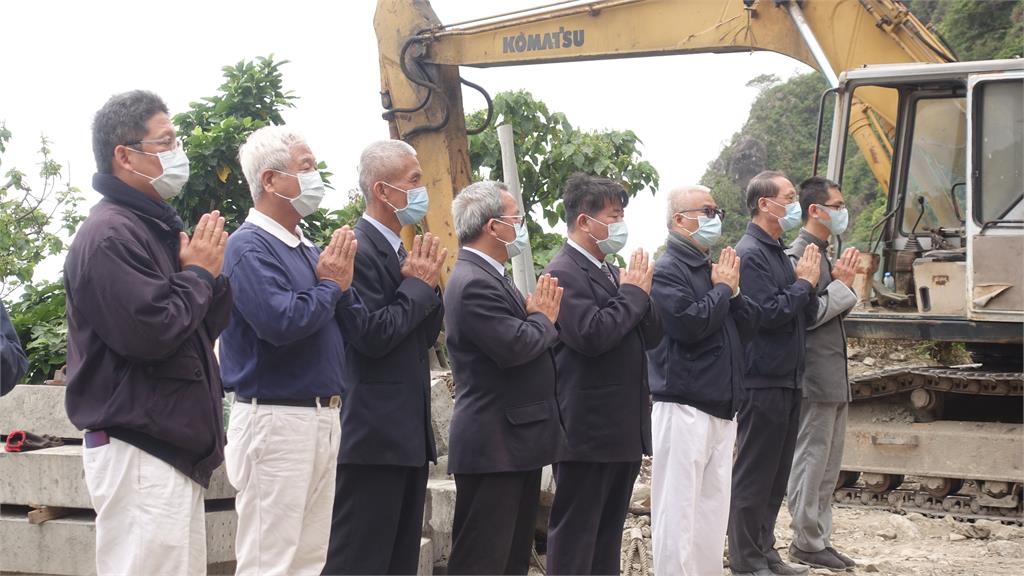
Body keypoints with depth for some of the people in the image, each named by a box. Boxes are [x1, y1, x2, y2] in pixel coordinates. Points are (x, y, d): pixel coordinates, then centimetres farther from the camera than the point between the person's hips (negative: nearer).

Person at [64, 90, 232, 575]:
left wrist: (214, 275, 3)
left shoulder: (154, 226, 18)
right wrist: (199, 274, -9)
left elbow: (200, 329, 21)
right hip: (140, 455, -10)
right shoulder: (110, 235, -14)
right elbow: (151, 331, -24)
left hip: (170, 448, 10)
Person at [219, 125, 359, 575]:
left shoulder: (307, 249, 15)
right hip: (276, 420, -9)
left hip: (323, 417, 9)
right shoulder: (250, 247, -10)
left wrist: (341, 283, -4)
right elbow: (280, 320, -25)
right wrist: (329, 287, -8)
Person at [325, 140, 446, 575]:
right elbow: (372, 336, -21)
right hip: (373, 436, -10)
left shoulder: (401, 252, 16)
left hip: (408, 434, 10)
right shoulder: (357, 250, -13)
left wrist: (425, 282, 1)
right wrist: (419, 285, -10)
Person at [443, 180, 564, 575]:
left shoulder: (488, 276, 16)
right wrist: (544, 319, -7)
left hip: (516, 440, 11)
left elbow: (524, 339, 17)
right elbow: (514, 347, -26)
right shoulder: (474, 283, -17)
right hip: (494, 444, -11)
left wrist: (538, 315, -3)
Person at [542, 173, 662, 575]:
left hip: (624, 430, 9)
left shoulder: (610, 273, 15)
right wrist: (634, 293, -14)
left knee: (608, 534, 14)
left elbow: (651, 336, 14)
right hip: (588, 432, -9)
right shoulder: (564, 273, -13)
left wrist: (638, 292, -3)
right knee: (575, 538, -3)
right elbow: (591, 334, -26)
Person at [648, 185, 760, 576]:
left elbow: (749, 328, 15)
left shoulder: (716, 269, 15)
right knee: (678, 511, -6)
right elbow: (689, 323, -22)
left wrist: (732, 291, -1)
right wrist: (722, 289, -8)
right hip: (684, 407, -8)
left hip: (721, 408, 8)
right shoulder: (667, 271, -9)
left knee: (713, 509, 12)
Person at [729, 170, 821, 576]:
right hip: (762, 380, -9)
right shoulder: (750, 254, -13)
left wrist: (807, 283, -4)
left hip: (786, 379, 9)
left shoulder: (778, 253, 14)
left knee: (776, 474, 14)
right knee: (754, 474, -3)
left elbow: (806, 315, 15)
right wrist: (804, 283, -10)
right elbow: (767, 313, -22)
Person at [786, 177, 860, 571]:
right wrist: (842, 285, -17)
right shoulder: (798, 255, -15)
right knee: (810, 463, -2)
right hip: (814, 379, -10)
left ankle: (819, 539, 21)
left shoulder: (822, 254, 15)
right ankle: (807, 543, 5)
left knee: (828, 468, 14)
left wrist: (841, 283, 6)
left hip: (834, 379, 10)